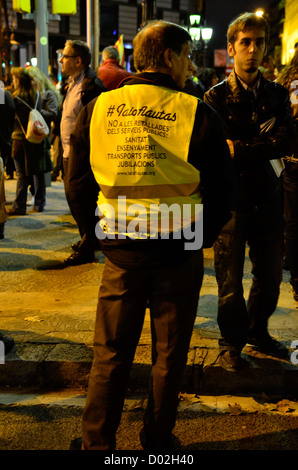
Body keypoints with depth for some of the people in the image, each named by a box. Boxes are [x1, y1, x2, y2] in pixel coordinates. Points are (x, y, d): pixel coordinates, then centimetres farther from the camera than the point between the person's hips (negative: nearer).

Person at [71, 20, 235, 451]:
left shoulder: (99, 108, 0)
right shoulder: (197, 114, -9)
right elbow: (223, 189, -5)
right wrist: (202, 236, 10)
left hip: (119, 253, 2)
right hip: (179, 254, -2)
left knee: (110, 355, 15)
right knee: (169, 357, 15)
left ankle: (95, 443, 25)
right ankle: (157, 442, 30)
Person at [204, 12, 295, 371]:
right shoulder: (216, 98, -2)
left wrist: (240, 150, -15)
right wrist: (263, 147, -14)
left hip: (267, 197, 4)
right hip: (231, 198, -4)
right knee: (230, 279, 4)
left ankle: (258, 332, 36)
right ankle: (232, 342, 23)